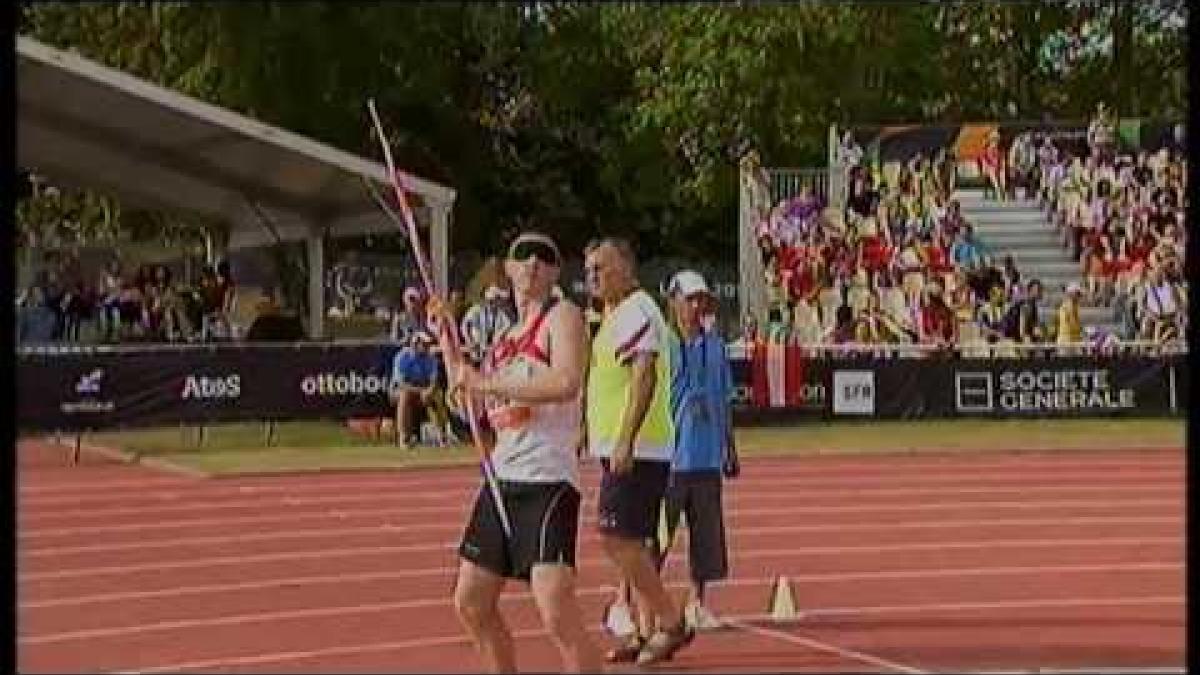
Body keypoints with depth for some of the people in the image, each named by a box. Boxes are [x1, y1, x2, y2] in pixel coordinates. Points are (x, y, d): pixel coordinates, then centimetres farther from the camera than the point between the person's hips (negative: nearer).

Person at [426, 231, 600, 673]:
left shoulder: (562, 316, -5)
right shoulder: (507, 335, 18)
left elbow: (567, 382, -24)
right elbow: (469, 390, 27)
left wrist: (488, 383, -20)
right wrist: (446, 335, 21)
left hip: (548, 483, -9)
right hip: (502, 480, 9)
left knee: (557, 613, -20)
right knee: (472, 603, 15)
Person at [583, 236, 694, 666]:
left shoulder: (637, 312, -13)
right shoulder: (616, 316, 19)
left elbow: (644, 376, -24)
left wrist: (625, 440, -30)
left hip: (635, 451, -10)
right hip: (619, 449, 10)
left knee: (617, 538, -11)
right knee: (631, 542, 11)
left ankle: (670, 621, -4)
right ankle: (652, 630, 15)